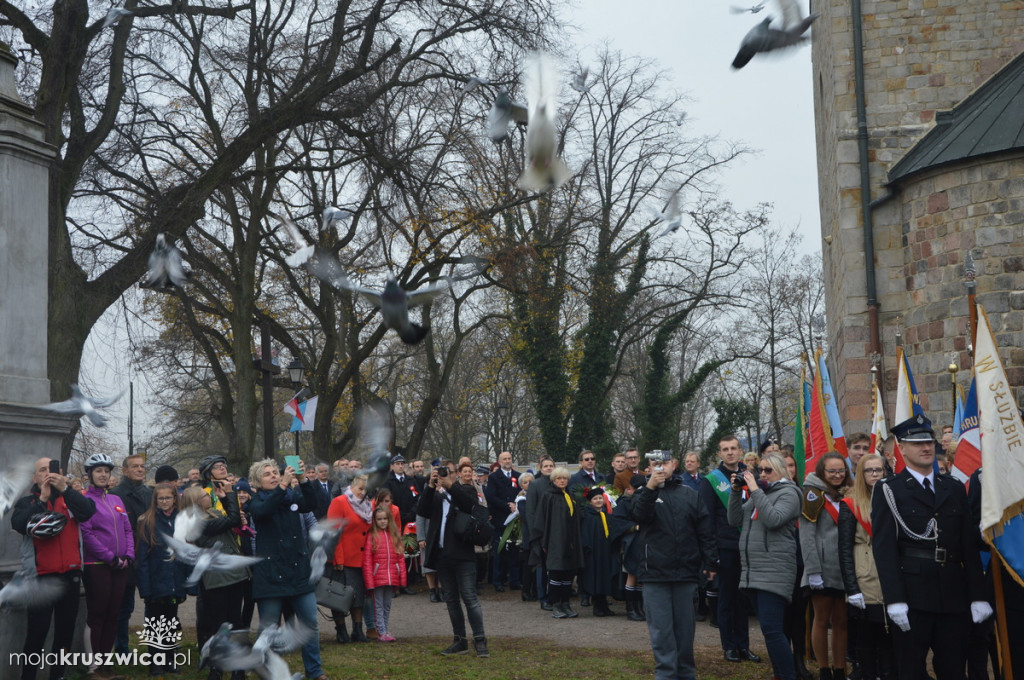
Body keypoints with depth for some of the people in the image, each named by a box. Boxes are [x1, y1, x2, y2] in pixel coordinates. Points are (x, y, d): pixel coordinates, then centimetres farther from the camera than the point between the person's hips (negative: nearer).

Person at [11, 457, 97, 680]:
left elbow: (88, 511, -10)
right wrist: (43, 498, -17)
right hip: (41, 575, -3)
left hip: (70, 573, 3)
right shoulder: (27, 502, 7)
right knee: (37, 632, -6)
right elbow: (19, 524, -14)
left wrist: (64, 488, -19)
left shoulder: (69, 498, 11)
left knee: (66, 630, 10)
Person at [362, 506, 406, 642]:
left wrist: (402, 578, 3)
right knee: (379, 605, 0)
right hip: (378, 578, -4)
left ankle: (384, 630, 20)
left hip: (392, 578, 4)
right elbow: (367, 561, -7)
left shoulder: (394, 536, 9)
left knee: (387, 605, 12)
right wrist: (369, 582, -12)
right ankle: (381, 633, 2)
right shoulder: (371, 536, -4)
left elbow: (401, 558, 10)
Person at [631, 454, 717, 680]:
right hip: (655, 572, -1)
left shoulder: (690, 495, 9)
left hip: (686, 571, 2)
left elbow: (705, 531, 8)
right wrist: (650, 488, -24)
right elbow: (638, 515, -15)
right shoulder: (644, 494, 7)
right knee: (661, 628, -3)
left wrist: (710, 563, 3)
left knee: (685, 625, 9)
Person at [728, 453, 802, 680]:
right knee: (772, 629, 13)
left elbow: (773, 519, -21)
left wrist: (755, 490, -17)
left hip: (774, 572, -8)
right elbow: (735, 520, 13)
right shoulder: (757, 493, 18)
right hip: (753, 571, 8)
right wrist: (736, 491, 2)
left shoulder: (788, 493, -4)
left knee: (772, 629, -15)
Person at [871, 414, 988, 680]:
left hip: (954, 595, 4)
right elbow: (884, 548, -7)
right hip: (912, 596, -4)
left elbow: (970, 545, 11)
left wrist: (978, 596, 4)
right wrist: (894, 600, -16)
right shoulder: (888, 491, 0)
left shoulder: (955, 488, 14)